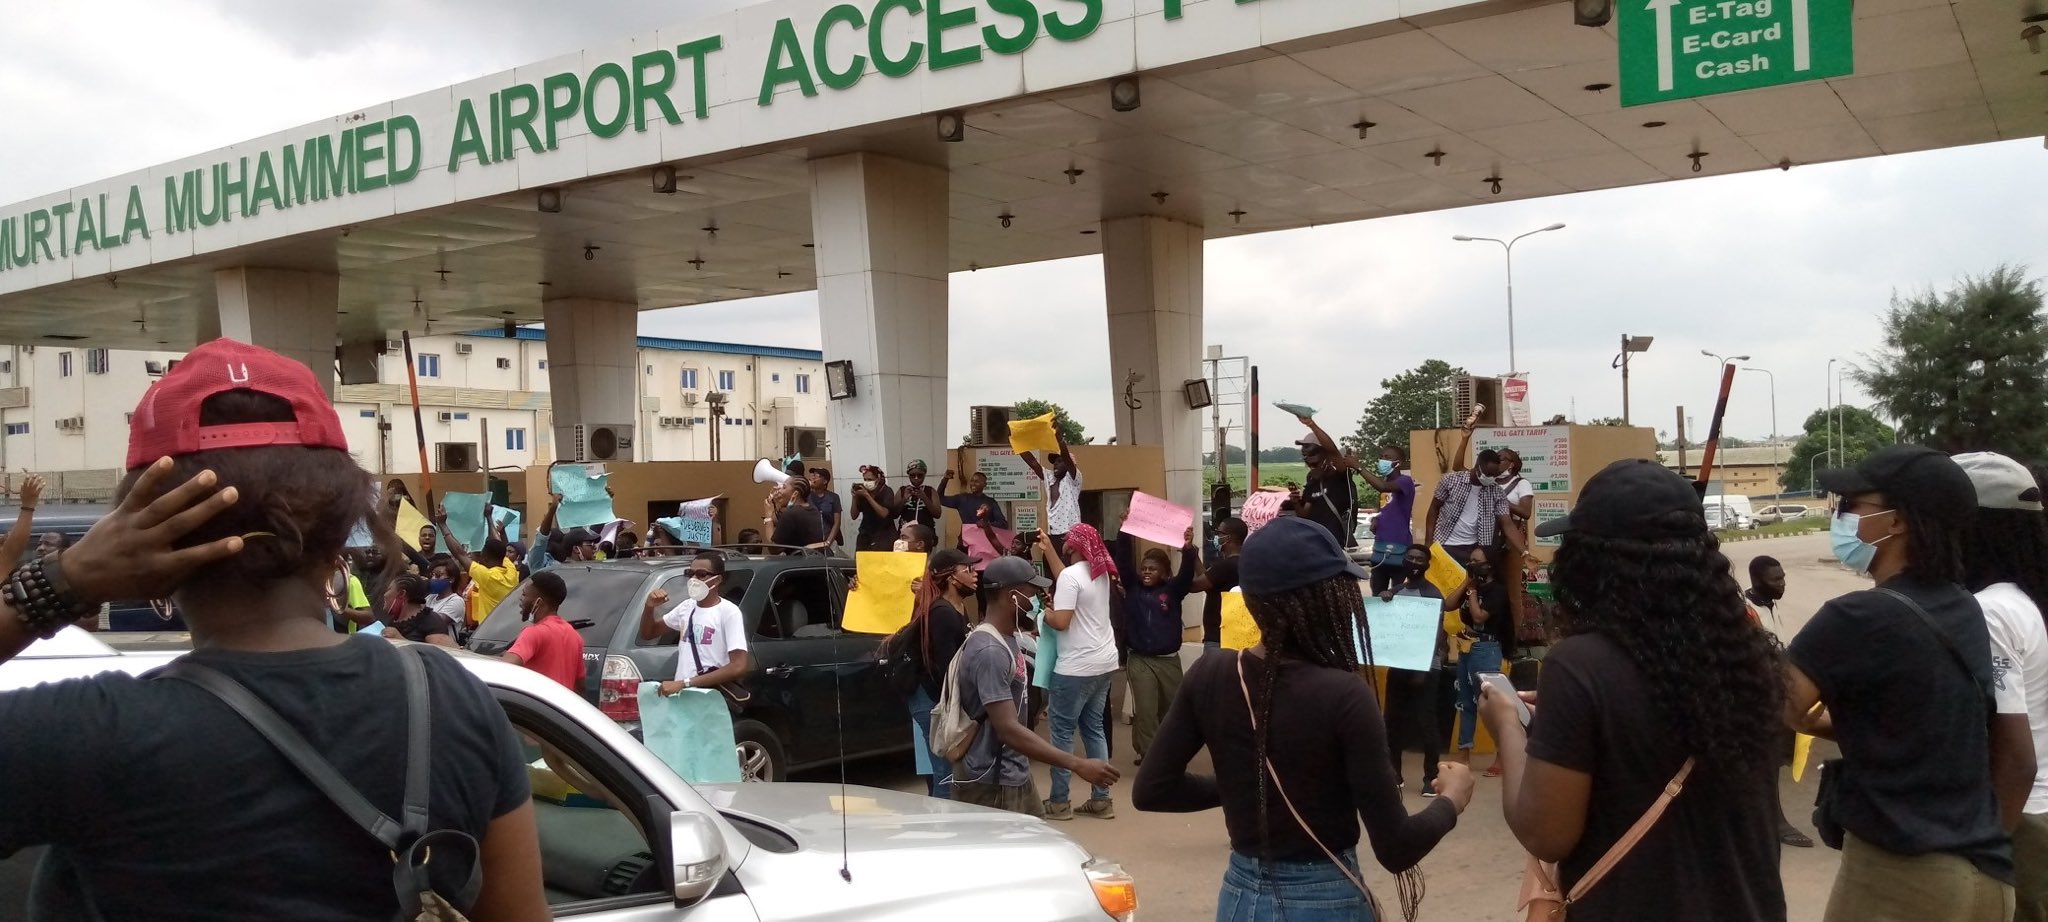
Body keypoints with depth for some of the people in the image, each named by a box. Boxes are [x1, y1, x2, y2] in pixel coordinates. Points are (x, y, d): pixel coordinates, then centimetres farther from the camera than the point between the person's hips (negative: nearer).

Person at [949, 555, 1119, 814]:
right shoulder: (989, 651, -25)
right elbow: (1008, 730, -31)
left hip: (1015, 774, 10)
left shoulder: (1006, 637, 7)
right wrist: (1078, 766, -34)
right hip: (991, 783, -10)